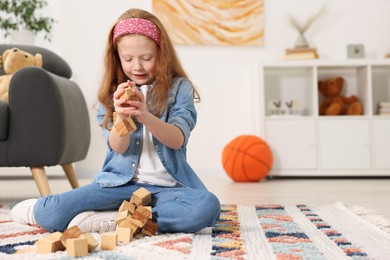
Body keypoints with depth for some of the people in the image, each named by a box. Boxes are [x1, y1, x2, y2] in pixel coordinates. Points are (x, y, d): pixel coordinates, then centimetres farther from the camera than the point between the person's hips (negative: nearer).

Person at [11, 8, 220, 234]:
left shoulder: (179, 87, 2)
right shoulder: (112, 93, 8)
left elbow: (178, 140, -9)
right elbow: (118, 147, -2)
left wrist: (146, 117, -28)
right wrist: (121, 116, -24)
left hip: (167, 186, 0)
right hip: (121, 182, 1)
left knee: (207, 207, -34)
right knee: (51, 215, -22)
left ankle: (111, 221, -24)